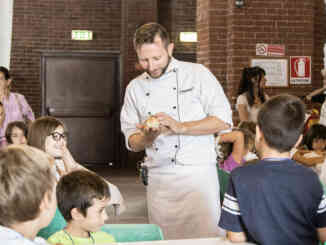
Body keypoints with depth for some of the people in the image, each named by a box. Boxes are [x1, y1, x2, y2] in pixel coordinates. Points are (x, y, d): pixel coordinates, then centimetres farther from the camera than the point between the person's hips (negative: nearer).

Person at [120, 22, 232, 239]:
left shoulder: (197, 74, -1)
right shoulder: (135, 87, 10)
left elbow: (223, 120, -6)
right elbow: (132, 142, 10)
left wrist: (180, 127, -16)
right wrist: (148, 137, -13)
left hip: (197, 174, -3)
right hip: (158, 178, 4)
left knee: (204, 236, -8)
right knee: (163, 239, 8)